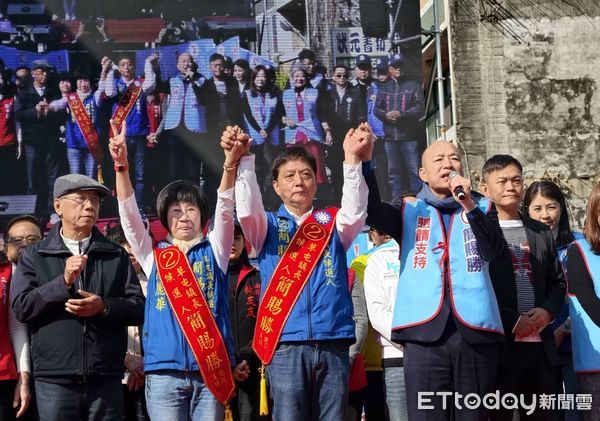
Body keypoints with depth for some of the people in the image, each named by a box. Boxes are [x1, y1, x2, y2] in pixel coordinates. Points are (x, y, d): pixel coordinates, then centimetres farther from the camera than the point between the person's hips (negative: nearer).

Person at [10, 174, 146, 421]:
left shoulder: (116, 256, 12)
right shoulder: (34, 256, 9)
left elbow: (138, 308, 7)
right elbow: (21, 308, -1)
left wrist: (104, 307, -11)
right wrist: (63, 282, -12)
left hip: (106, 378, 1)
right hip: (54, 379, -1)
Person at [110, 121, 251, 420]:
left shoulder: (213, 251, 12)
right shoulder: (154, 255, 13)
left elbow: (225, 208, -3)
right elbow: (129, 213, 2)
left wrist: (230, 162, -20)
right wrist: (121, 165, -12)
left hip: (211, 368, 0)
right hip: (164, 370, 0)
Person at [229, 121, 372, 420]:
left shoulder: (332, 223, 14)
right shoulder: (268, 227, 12)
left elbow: (355, 211, -7)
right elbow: (247, 209, -9)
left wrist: (352, 160, -24)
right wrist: (243, 160, -26)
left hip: (333, 343, 2)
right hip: (285, 343, -1)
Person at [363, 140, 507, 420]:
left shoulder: (482, 208, 17)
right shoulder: (409, 211, 14)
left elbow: (495, 251, 0)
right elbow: (371, 211, -5)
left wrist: (469, 205, -9)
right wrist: (364, 162, -17)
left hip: (476, 332, 1)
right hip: (425, 332, -1)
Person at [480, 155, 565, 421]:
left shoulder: (541, 232, 17)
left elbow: (557, 282, 19)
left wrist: (547, 311, -1)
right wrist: (511, 321, -12)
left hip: (541, 346, 5)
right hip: (498, 345, -5)